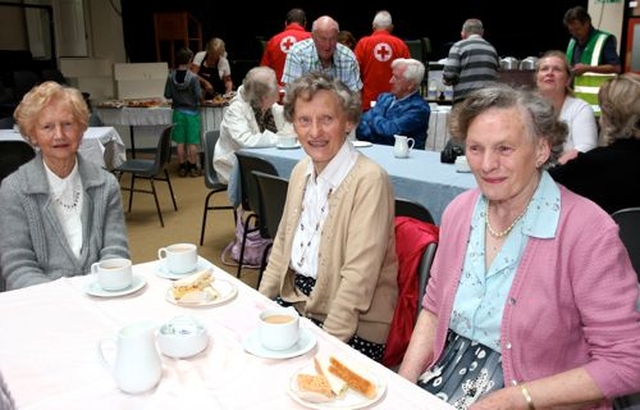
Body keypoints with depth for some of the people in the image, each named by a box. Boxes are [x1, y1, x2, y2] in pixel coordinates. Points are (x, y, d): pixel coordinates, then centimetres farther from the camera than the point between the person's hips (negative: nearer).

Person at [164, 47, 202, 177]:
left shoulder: (171, 77, -6)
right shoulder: (193, 77, -16)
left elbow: (167, 95, -1)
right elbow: (199, 96, -15)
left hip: (178, 112, 3)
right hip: (192, 112, -3)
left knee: (180, 142, 11)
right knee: (192, 142, 7)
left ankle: (182, 167, 17)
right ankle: (193, 167, 13)